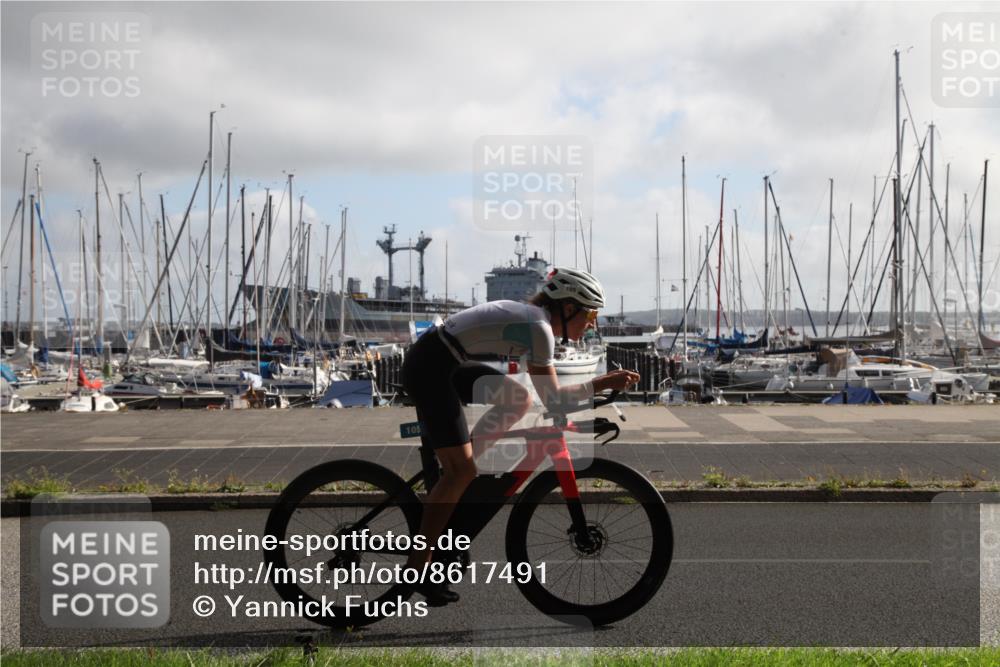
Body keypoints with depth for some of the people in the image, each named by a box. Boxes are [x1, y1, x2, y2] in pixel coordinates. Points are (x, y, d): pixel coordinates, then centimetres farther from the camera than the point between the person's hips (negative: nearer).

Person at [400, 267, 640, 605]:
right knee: (462, 470, -10)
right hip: (429, 368, -10)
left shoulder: (533, 317, 14)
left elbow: (543, 391, 23)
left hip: (447, 363, 10)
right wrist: (603, 383, -11)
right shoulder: (538, 327, -14)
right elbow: (553, 398, -14)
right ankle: (417, 567, -4)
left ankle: (451, 473, 11)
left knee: (518, 400, 12)